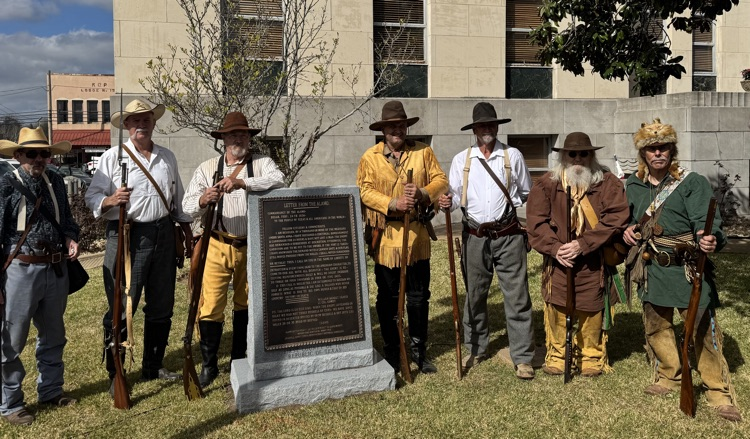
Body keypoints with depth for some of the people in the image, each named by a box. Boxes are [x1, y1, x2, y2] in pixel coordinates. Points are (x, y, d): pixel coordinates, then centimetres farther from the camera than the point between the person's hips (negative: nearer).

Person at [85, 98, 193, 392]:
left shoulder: (167, 157, 13)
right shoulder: (113, 156, -1)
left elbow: (178, 197, 21)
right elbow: (92, 196, -5)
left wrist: (186, 228, 19)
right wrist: (110, 200, -26)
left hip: (163, 235, 5)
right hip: (126, 236, -5)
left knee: (161, 306, 12)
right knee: (122, 307, -3)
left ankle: (153, 366, 28)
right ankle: (115, 374, 12)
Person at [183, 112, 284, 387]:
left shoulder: (261, 163, 1)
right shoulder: (207, 168, 4)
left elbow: (278, 180, -21)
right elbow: (188, 207, -3)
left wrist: (242, 183, -33)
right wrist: (202, 201, -27)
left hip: (253, 247, 1)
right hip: (219, 247, 0)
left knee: (245, 305, 14)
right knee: (210, 305, -5)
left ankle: (238, 361, 31)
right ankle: (209, 365, 11)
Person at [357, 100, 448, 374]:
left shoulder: (423, 152, 7)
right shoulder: (370, 157, 2)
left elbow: (440, 180, 4)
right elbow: (365, 191, -5)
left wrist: (422, 193, -16)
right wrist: (393, 204, -19)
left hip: (417, 236, 2)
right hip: (385, 237, -1)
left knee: (419, 296, 9)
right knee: (388, 298, 8)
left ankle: (419, 351, 23)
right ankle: (390, 353, 23)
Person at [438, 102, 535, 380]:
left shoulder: (513, 156, 6)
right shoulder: (461, 159, 8)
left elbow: (526, 193, 17)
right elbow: (456, 195, 3)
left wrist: (509, 204, 4)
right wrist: (449, 202, -16)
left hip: (508, 235, -1)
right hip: (475, 237, 2)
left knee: (517, 296, -3)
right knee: (474, 295, 11)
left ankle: (522, 358, 5)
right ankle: (476, 350, 27)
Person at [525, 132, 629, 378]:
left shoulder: (608, 183, 1)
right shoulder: (546, 184, 3)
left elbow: (616, 220, -10)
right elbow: (536, 221, -2)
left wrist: (582, 244, -18)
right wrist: (555, 247, -16)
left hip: (594, 263, 0)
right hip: (557, 261, 1)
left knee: (592, 310, 7)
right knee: (557, 309, 6)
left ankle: (592, 357, 26)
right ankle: (556, 355, 24)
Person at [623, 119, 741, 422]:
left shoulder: (693, 183, -8)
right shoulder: (633, 186, 6)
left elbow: (709, 223, -17)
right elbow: (626, 218, 23)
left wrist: (711, 240, -39)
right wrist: (627, 230, 0)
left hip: (688, 270, -5)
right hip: (651, 270, 5)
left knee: (703, 330, -3)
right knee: (656, 327, 17)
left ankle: (719, 392, 12)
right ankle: (668, 377, 38)